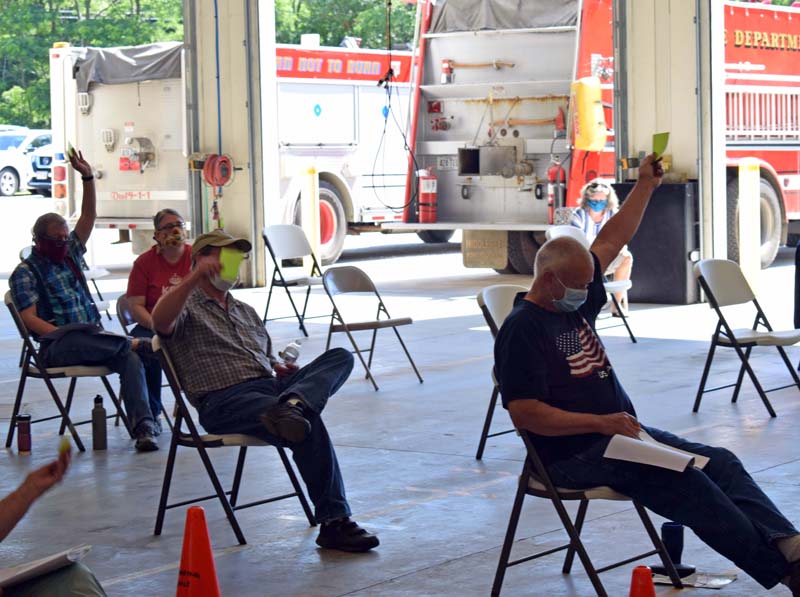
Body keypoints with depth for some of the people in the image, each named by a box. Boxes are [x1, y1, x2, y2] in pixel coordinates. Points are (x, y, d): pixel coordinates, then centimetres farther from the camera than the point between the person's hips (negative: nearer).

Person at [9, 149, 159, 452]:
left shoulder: (69, 255, 21)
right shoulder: (25, 272, 5)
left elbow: (88, 217, 17)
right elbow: (30, 318, -6)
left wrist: (88, 177, 7)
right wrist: (62, 335, -17)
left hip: (91, 339, 4)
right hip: (55, 347, -4)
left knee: (130, 359, -27)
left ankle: (143, 427, -39)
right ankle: (137, 344, -32)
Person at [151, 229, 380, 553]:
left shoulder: (246, 312, 34)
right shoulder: (186, 307, 9)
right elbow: (160, 323, -16)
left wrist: (280, 368, 11)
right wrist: (195, 277, -27)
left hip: (271, 386, 7)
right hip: (226, 401, -7)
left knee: (340, 357, -16)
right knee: (309, 424, -33)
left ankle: (292, 404, -45)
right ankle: (334, 523, -32)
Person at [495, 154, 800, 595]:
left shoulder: (576, 301, 13)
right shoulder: (522, 329, -13)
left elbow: (611, 241, 21)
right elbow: (524, 413, -20)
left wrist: (646, 185, 19)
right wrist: (600, 422, -23)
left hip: (618, 433, 9)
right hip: (575, 455, -9)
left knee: (719, 461, -8)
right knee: (686, 480, -25)